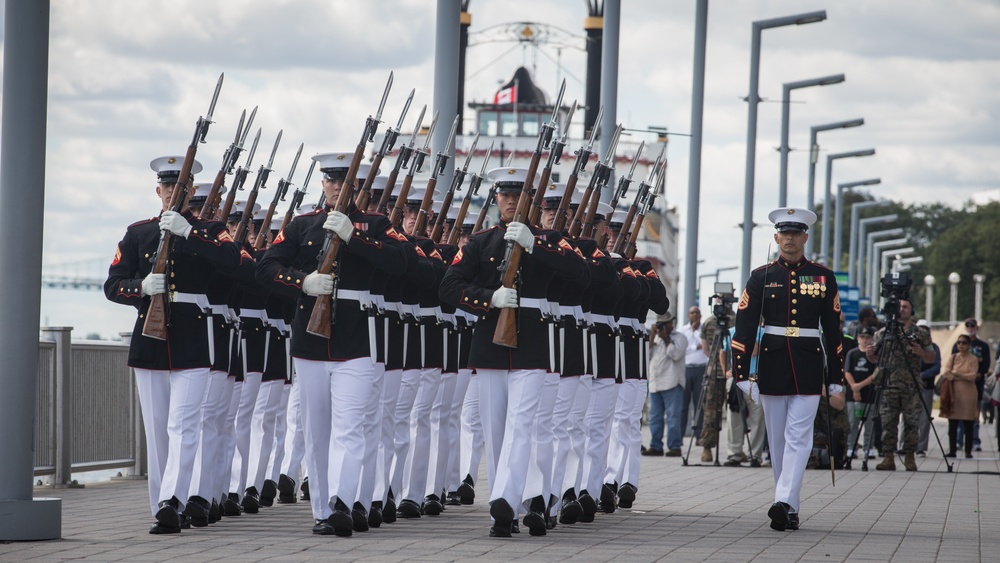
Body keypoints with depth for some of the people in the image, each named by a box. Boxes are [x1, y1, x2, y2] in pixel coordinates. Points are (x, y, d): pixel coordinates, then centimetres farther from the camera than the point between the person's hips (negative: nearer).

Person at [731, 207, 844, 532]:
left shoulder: (823, 277, 5)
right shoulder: (761, 277, 4)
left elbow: (833, 330, 7)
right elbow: (744, 327, -1)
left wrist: (836, 378, 5)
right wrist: (742, 374, -8)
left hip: (809, 369, -1)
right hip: (771, 366, 1)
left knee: (798, 437, -12)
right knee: (778, 440, 6)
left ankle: (784, 502, -21)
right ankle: (790, 509, 14)